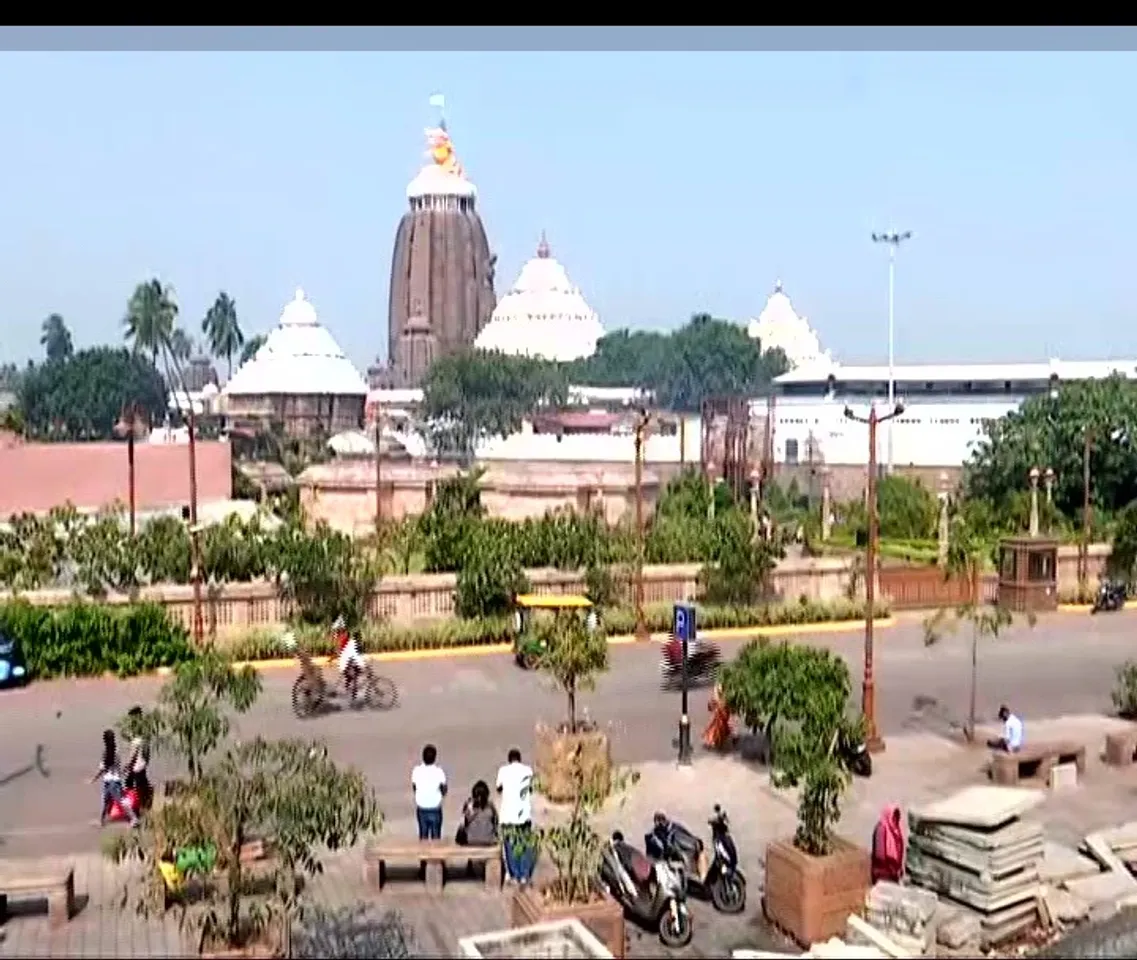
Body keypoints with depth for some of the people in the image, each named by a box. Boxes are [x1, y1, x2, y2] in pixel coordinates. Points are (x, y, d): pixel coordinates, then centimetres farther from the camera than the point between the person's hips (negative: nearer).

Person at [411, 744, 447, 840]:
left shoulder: (416, 770, -10)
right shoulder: (439, 771, -17)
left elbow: (414, 788, 4)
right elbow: (444, 791, -8)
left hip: (421, 808, 2)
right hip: (435, 809, -2)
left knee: (423, 834, 15)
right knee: (436, 835, 10)